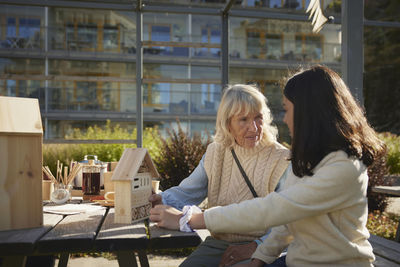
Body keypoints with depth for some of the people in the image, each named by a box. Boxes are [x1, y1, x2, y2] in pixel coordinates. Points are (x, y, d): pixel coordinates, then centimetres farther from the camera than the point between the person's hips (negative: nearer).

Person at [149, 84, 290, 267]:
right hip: (217, 243, 3)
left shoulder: (282, 161, -8)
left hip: (260, 251, -3)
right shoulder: (215, 153, 7)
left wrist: (256, 246, -22)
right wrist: (160, 200, -16)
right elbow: (187, 192, 4)